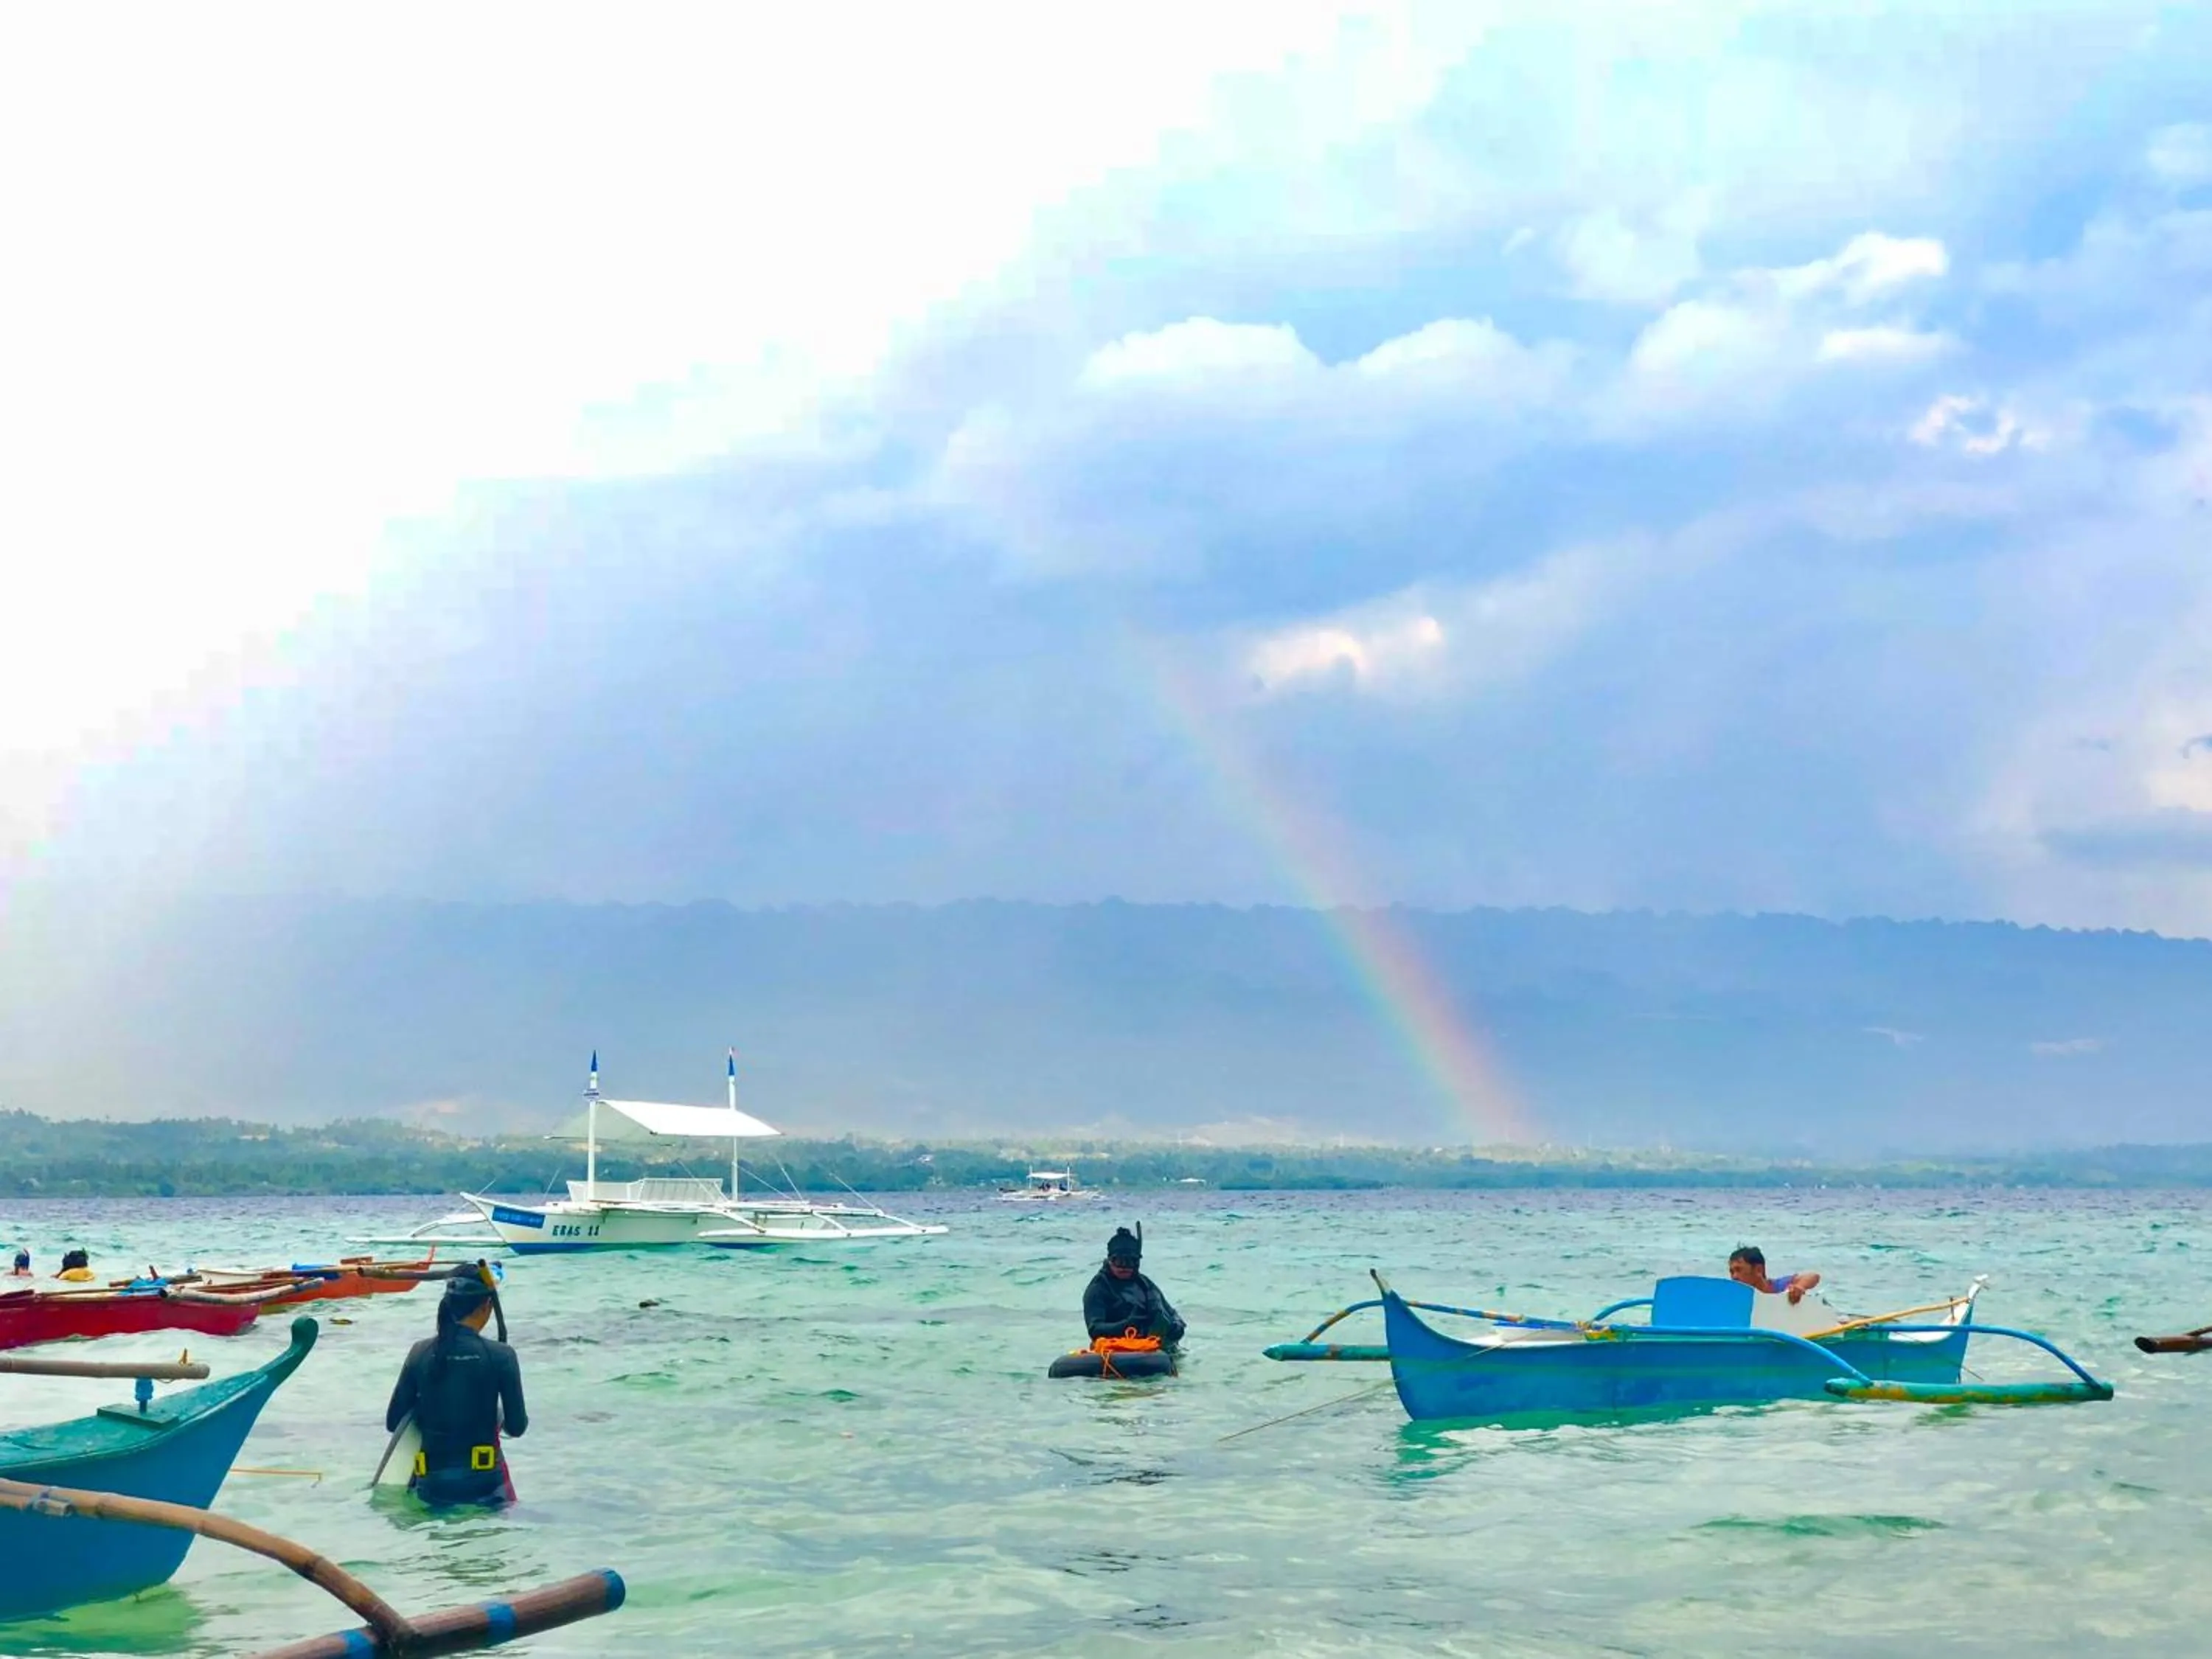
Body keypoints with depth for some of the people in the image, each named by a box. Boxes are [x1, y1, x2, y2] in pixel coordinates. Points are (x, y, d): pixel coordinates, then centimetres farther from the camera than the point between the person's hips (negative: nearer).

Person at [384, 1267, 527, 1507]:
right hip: (482, 1485, -3)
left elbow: (393, 1423, 6)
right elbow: (516, 1427, 0)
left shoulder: (420, 1353, 0)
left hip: (431, 1486, 3)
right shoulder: (500, 1356, -8)